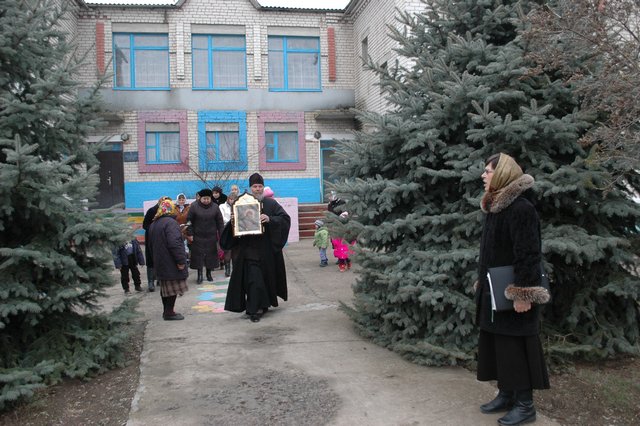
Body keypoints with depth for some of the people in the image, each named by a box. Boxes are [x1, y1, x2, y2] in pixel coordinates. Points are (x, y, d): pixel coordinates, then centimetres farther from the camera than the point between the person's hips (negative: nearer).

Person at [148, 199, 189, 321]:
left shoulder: (154, 224, 13)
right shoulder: (170, 222, -17)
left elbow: (152, 244, 21)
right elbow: (174, 243, -26)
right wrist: (181, 260, -22)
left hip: (159, 262, 9)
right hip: (171, 263, -9)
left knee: (165, 287, 16)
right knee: (173, 287, -1)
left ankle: (166, 311, 24)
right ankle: (169, 313, 2)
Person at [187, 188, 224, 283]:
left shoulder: (215, 207, 1)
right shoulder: (194, 206, -5)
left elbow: (219, 222, 4)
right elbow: (189, 220, -3)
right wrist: (190, 234, -8)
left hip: (211, 236, 2)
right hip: (198, 236, -2)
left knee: (211, 254, 7)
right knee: (198, 254, -1)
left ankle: (209, 273, 22)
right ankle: (199, 274, 7)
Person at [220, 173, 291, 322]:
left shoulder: (271, 204, 2)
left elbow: (285, 218, -7)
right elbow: (234, 226, 10)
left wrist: (270, 219, -22)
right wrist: (233, 223, -13)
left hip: (267, 249, 1)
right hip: (249, 249, 0)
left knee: (267, 276, 12)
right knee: (253, 280, -5)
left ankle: (263, 304, 33)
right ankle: (254, 310, 0)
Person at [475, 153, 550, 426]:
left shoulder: (521, 208, -18)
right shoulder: (495, 207, 11)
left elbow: (528, 254, -22)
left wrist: (523, 293, -24)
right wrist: (482, 285, 20)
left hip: (512, 293, -9)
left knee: (516, 348, 0)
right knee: (496, 344, 15)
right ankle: (506, 395, 27)